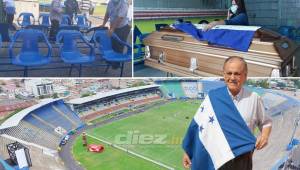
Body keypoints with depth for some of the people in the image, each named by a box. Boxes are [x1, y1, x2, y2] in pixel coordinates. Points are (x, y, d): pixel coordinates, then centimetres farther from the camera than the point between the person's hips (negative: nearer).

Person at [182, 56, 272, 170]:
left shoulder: (254, 99, -2)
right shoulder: (213, 98, -5)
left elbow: (266, 122, 12)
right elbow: (198, 124, 0)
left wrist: (265, 136, -9)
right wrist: (187, 151, 3)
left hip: (243, 159, 1)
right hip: (216, 158, -1)